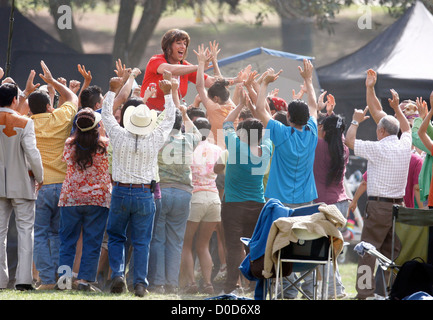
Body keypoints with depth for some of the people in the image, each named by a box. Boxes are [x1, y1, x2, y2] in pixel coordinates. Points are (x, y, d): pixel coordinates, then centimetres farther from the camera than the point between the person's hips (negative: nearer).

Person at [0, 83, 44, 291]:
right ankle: (23, 279, -5)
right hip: (21, 184, -3)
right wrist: (39, 177, -1)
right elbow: (32, 153, -15)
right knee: (25, 229, 2)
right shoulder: (24, 123, -10)